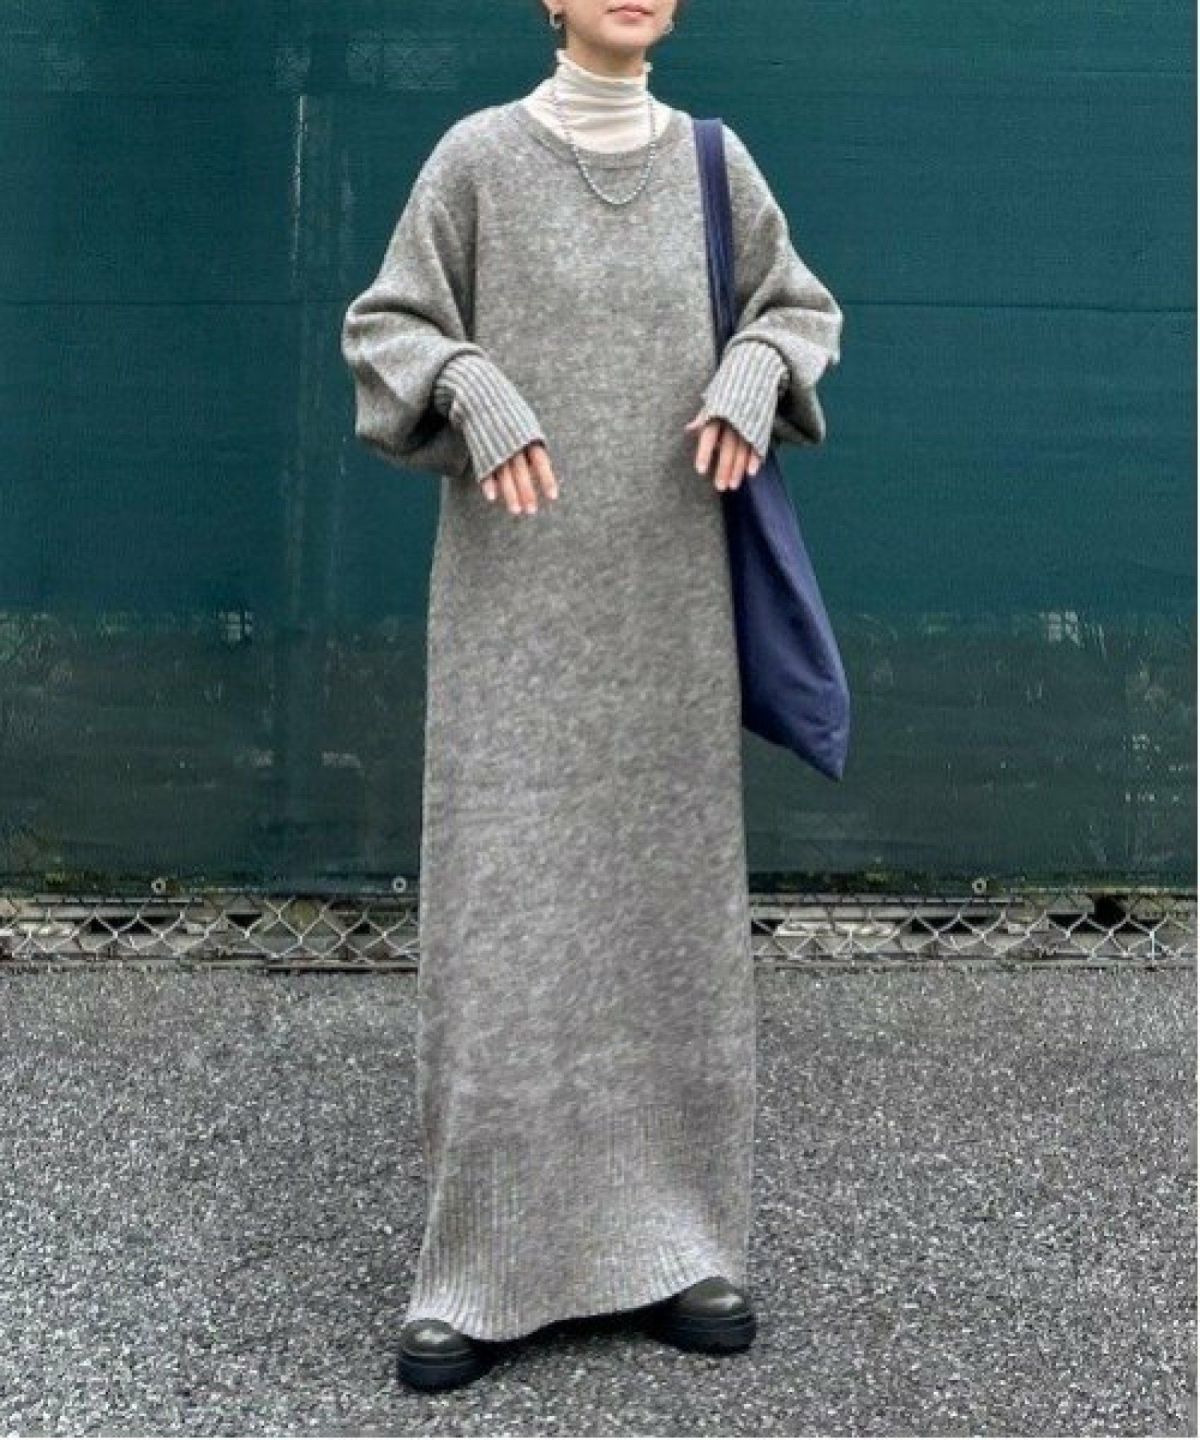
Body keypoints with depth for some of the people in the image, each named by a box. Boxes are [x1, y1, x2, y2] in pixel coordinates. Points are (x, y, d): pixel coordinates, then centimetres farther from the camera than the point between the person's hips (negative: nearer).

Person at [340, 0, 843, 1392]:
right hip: (516, 599, -2)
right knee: (503, 905, -5)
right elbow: (386, 335, 0)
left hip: (664, 598, 3)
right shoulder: (476, 156, -1)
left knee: (666, 897, 4)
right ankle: (480, 1262, 6)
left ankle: (668, 1236, 16)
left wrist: (752, 379, -9)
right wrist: (477, 395, -22)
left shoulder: (710, 159, 7)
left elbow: (800, 312, 14)